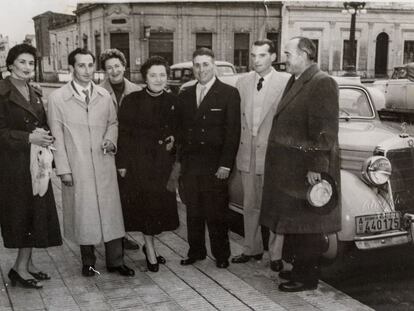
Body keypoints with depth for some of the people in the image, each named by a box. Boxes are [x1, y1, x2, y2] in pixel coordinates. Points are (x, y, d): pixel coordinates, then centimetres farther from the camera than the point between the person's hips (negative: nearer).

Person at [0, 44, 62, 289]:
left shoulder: (35, 93, 13)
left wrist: (45, 137, -1)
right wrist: (29, 137, -20)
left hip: (36, 160, 7)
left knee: (37, 211, 9)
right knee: (21, 212, -2)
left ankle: (26, 264, 20)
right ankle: (21, 267, 10)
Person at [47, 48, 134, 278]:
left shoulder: (104, 96, 6)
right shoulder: (57, 98, -3)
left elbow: (113, 122, 18)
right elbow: (57, 136, -3)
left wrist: (110, 139, -4)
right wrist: (63, 169, -6)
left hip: (104, 165, 3)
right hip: (77, 168, -2)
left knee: (111, 211, 5)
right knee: (83, 214, 7)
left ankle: (115, 261, 18)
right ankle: (88, 262, 24)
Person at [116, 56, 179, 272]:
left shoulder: (173, 102, 7)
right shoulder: (132, 101, -4)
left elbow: (178, 130, 16)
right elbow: (124, 134, -5)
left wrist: (173, 139, -6)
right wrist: (122, 163, -9)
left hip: (164, 161, 4)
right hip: (139, 161, -4)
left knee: (162, 204, 7)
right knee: (145, 204, -3)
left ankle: (149, 245, 26)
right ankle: (150, 250, 12)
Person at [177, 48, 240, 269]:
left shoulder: (229, 93, -3)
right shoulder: (185, 96, 12)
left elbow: (233, 132, -7)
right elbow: (180, 130, 14)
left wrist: (226, 164, -12)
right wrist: (180, 159, 6)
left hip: (215, 165, -4)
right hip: (190, 165, 4)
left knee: (216, 213, 3)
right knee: (193, 212, 11)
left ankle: (221, 255, 18)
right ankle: (196, 251, 25)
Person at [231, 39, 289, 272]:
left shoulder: (286, 81, -8)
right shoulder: (243, 82, 9)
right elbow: (238, 116, 12)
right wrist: (240, 144, 6)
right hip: (247, 153, 5)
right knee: (250, 205, 15)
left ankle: (276, 255, 15)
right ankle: (252, 249, 29)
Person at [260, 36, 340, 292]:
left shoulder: (323, 84, -14)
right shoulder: (294, 82, 14)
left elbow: (325, 130, -19)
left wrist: (317, 167, -22)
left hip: (306, 169, -9)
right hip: (288, 169, 9)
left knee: (307, 225, 3)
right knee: (293, 223, 17)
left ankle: (308, 278, 16)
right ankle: (301, 268, 33)